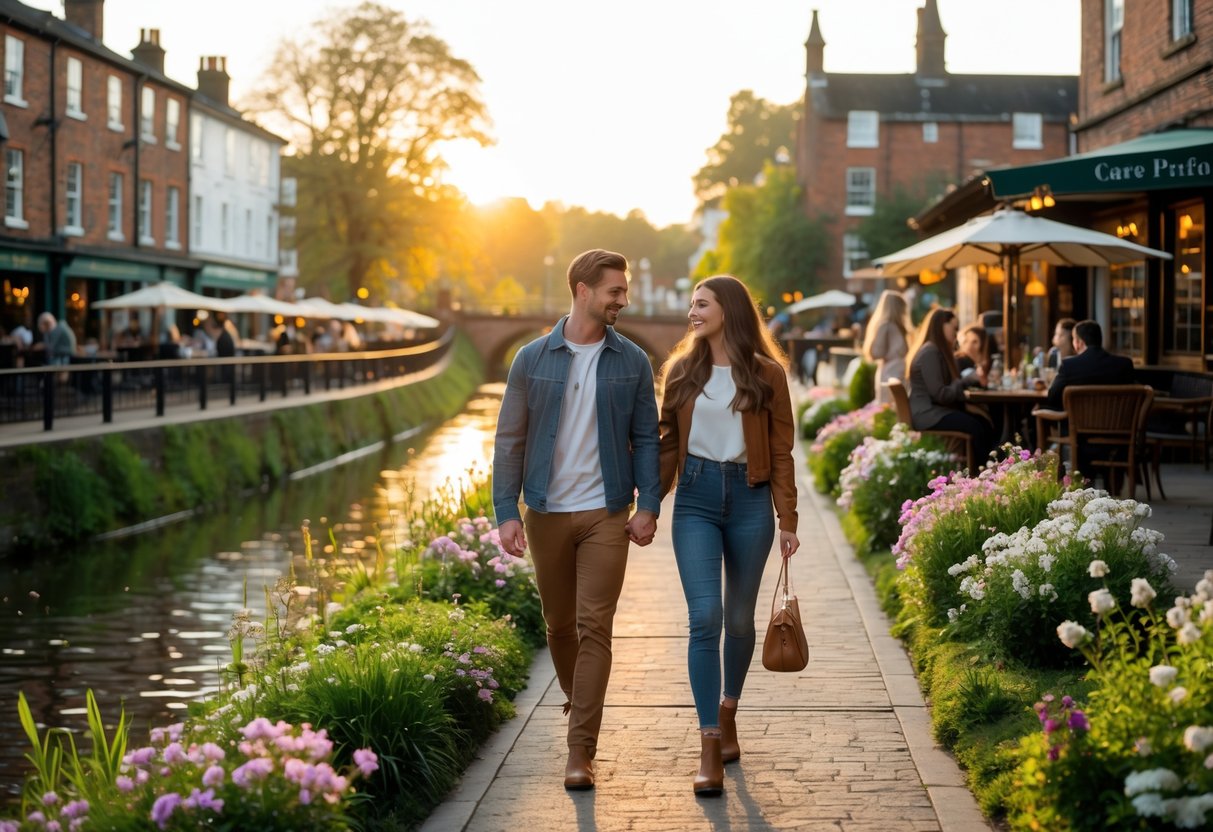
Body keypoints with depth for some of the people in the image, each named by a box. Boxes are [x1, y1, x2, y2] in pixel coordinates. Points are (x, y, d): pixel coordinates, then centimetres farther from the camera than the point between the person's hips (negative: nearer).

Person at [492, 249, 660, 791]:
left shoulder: (631, 362, 2)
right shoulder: (532, 360, 0)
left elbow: (646, 437, 4)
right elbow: (510, 439, 1)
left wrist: (648, 506, -5)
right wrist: (506, 512, -7)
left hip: (606, 513, -1)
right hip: (547, 513, 1)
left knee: (595, 628, -7)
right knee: (559, 625, 13)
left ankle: (581, 752, -5)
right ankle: (578, 702, 41)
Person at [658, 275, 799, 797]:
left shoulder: (767, 374, 1)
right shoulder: (682, 370, 6)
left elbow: (781, 452, 2)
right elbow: (668, 443, 9)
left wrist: (787, 520, -1)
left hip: (749, 499, 0)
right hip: (696, 498, 0)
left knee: (739, 618, 10)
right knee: (705, 616, -11)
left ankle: (728, 712, 34)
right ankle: (710, 747, -10)